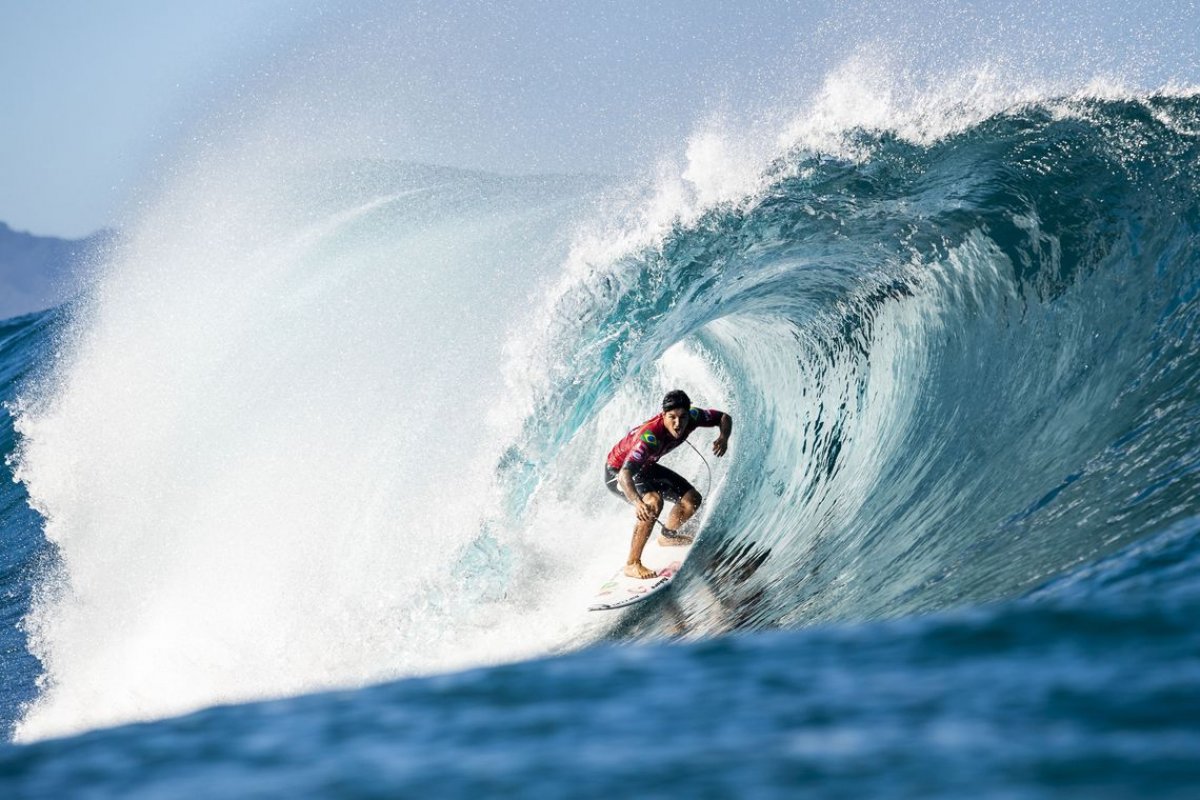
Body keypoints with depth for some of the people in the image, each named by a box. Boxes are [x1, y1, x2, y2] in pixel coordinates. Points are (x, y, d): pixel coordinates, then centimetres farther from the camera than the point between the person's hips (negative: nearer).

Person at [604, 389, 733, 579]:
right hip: (617, 473, -7)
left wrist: (724, 437, -29)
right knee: (653, 502, -34)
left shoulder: (692, 417, -23)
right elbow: (625, 474, -52)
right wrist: (637, 502, -70)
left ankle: (668, 535, 38)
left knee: (692, 499, 7)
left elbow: (724, 417, -6)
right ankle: (632, 564, -24)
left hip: (645, 468, 7)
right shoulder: (650, 436, -42)